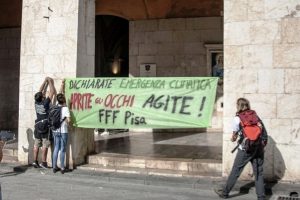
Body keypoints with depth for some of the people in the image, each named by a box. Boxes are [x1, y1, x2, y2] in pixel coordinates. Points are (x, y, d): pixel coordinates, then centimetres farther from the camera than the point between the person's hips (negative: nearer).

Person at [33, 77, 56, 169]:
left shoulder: (36, 102, 1)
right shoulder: (45, 103, -14)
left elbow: (41, 90, 13)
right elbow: (52, 92, -8)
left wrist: (45, 81, 19)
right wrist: (50, 81, 3)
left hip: (37, 126, 6)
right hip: (45, 126, -6)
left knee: (36, 144, 8)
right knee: (45, 145, -2)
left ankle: (35, 161, 10)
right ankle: (43, 162, -1)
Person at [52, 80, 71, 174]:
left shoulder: (56, 106, 3)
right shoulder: (65, 108, -14)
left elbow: (60, 94, 15)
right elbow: (68, 120, -24)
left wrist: (62, 84, 22)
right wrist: (67, 121, -1)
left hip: (55, 131, 5)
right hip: (63, 131, -5)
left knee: (56, 149, 12)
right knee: (63, 150, 2)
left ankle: (54, 167, 15)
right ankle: (62, 168, 6)